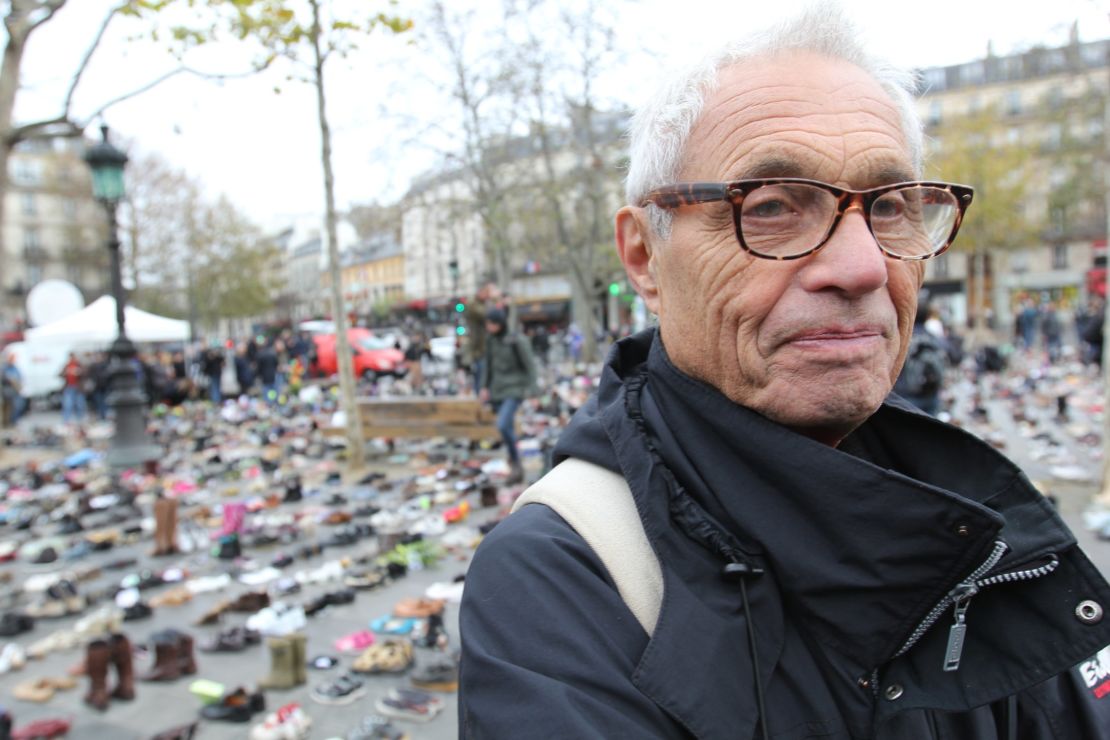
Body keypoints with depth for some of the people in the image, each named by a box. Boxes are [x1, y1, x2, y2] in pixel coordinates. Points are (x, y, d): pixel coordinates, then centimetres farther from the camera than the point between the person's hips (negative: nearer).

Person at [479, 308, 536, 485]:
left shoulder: (517, 341, -14)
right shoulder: (491, 339, 3)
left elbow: (530, 365, -9)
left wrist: (531, 390, -13)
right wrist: (485, 386, 9)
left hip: (515, 390, -6)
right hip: (498, 391, 6)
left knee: (503, 425, -23)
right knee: (508, 430, 12)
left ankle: (515, 464, -5)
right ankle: (516, 470, 29)